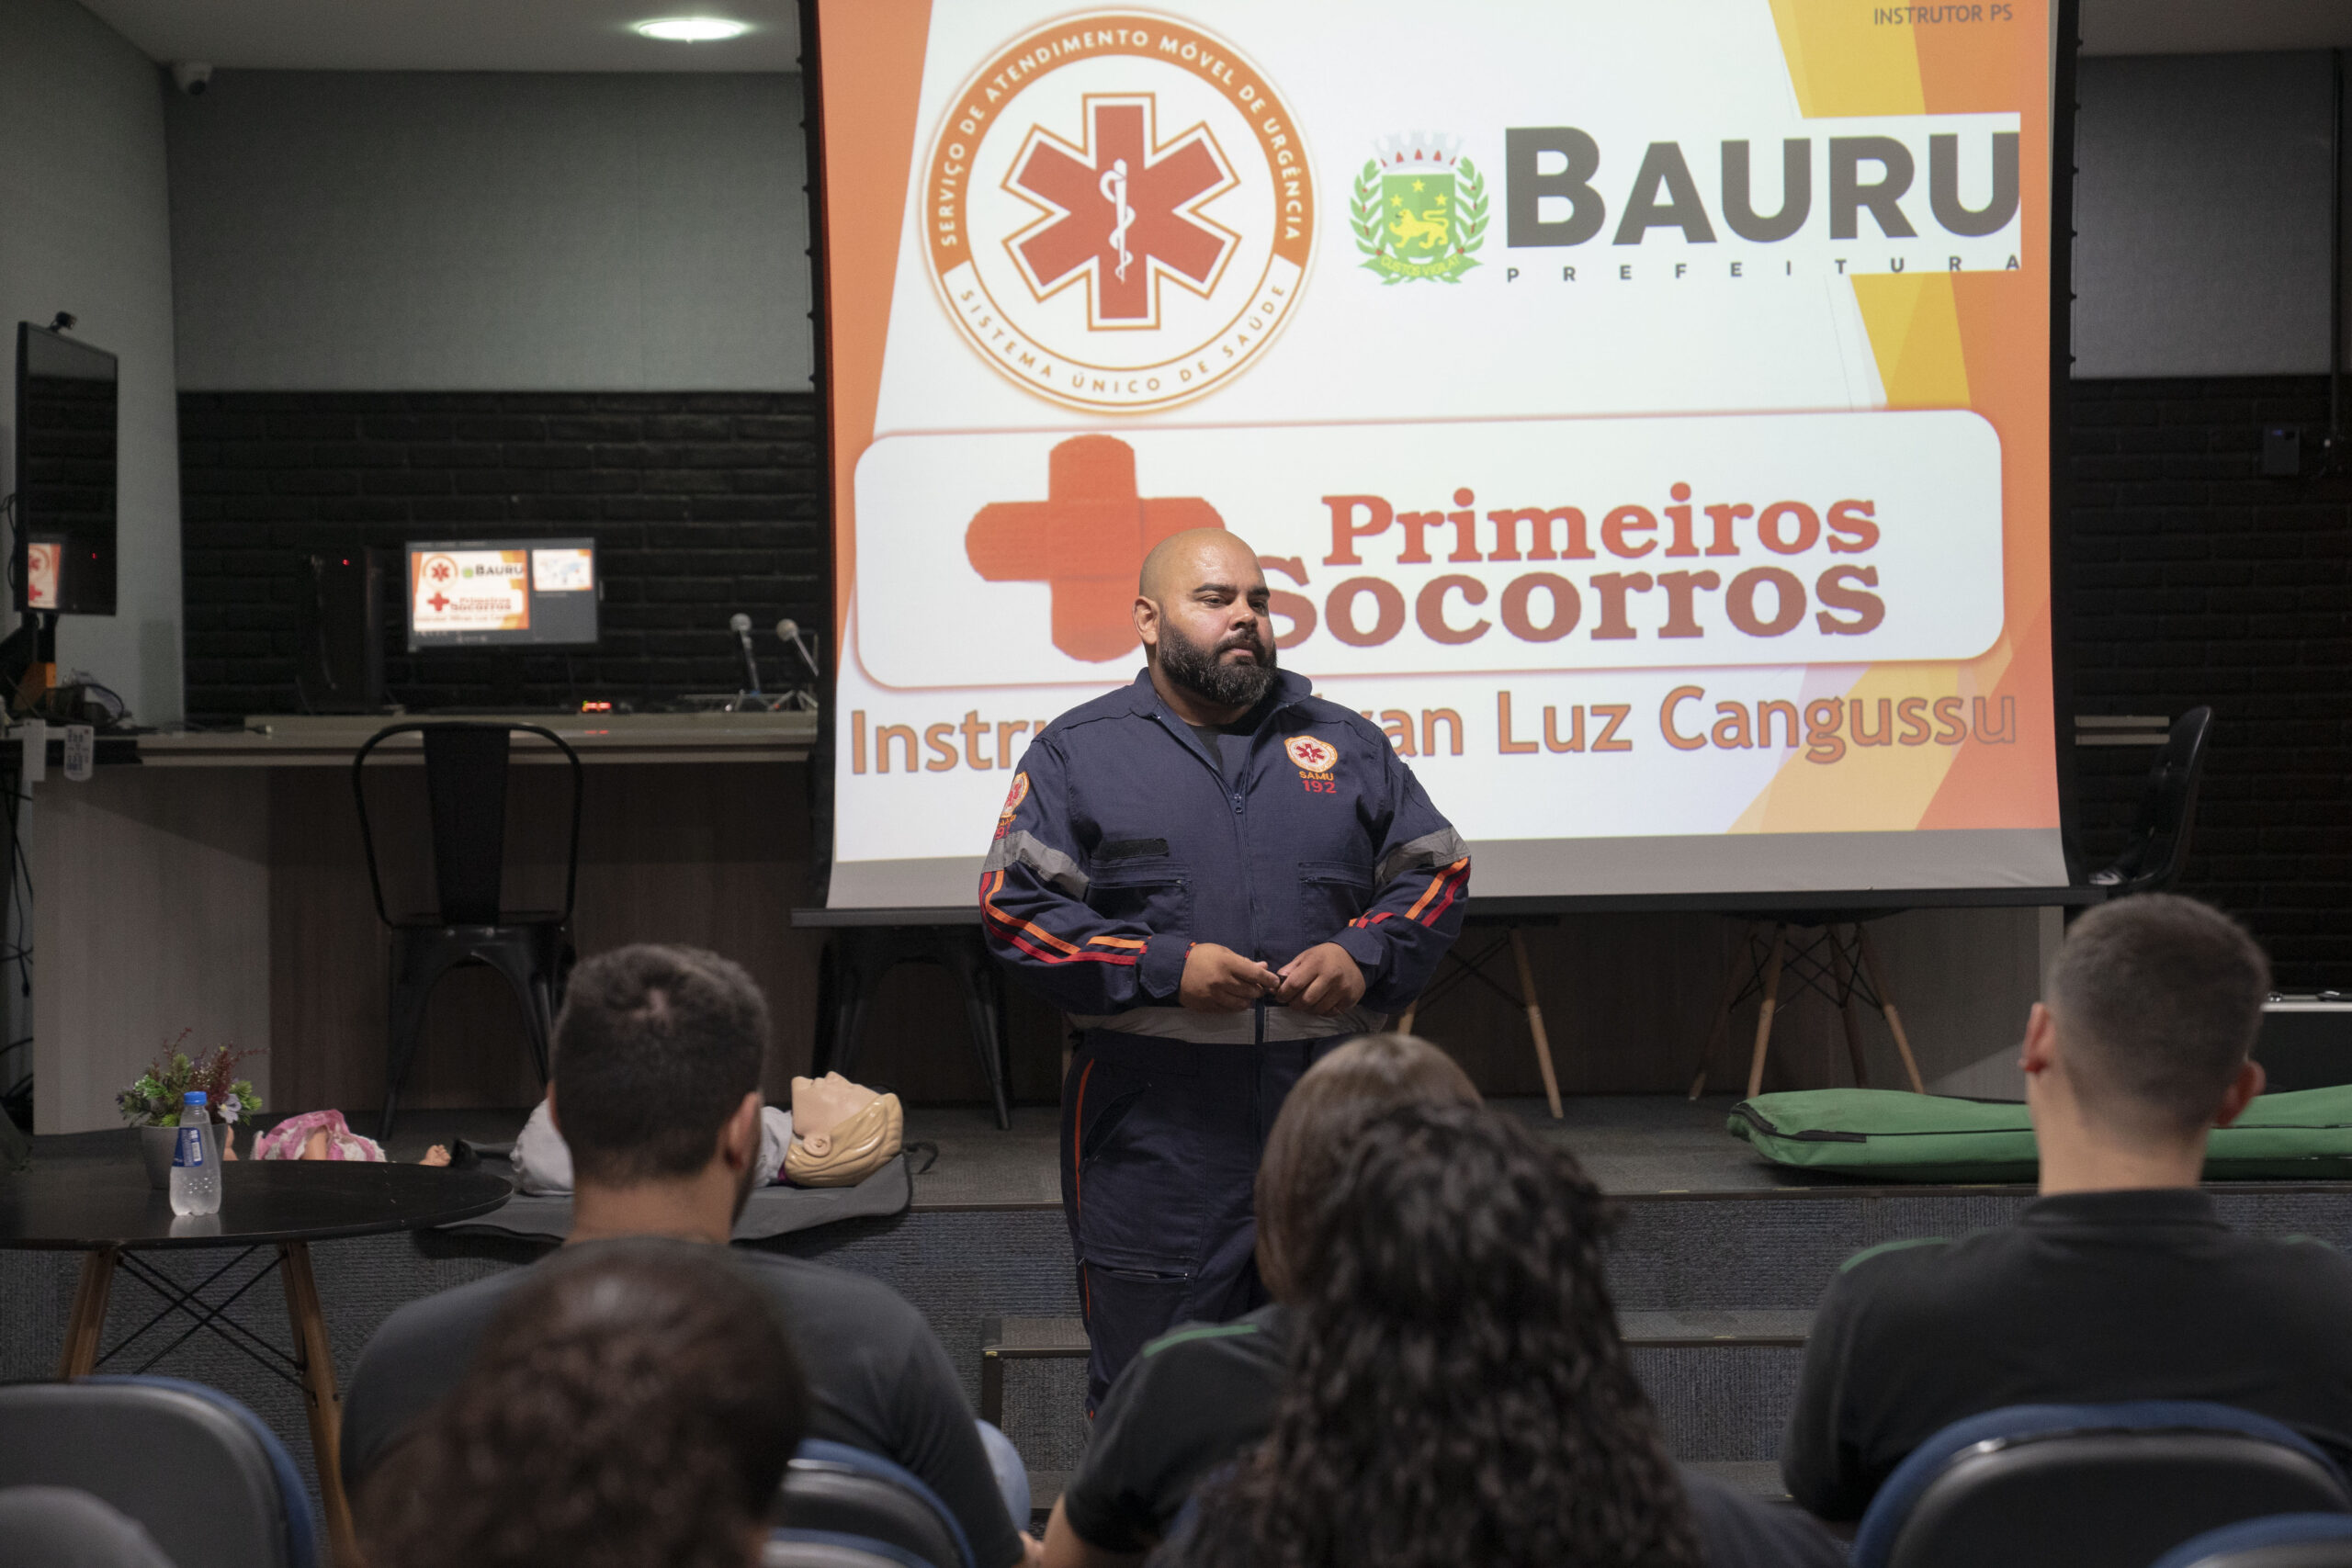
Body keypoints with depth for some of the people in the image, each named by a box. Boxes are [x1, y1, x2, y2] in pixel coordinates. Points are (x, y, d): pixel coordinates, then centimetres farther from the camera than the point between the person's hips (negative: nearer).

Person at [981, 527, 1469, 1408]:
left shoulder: (1346, 743, 15)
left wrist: (1364, 957, -4)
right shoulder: (1079, 750, 5)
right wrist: (1165, 969, -13)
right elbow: (1013, 905, -3)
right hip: (1158, 1133, -3)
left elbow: (1437, 871, 16)